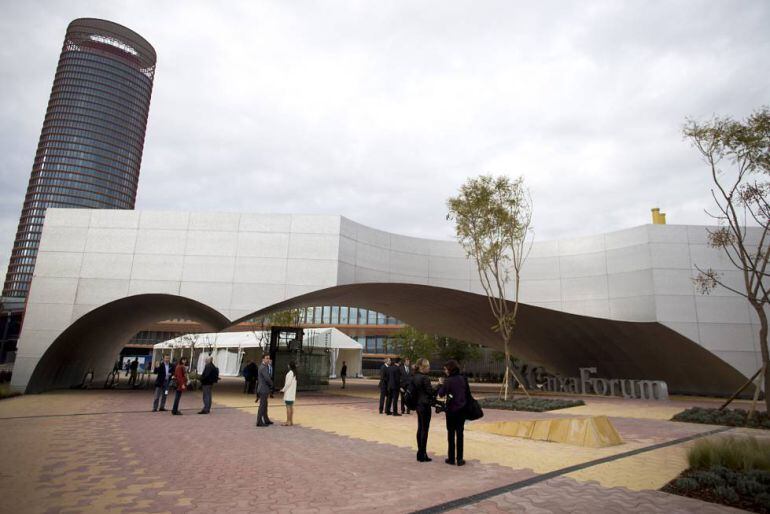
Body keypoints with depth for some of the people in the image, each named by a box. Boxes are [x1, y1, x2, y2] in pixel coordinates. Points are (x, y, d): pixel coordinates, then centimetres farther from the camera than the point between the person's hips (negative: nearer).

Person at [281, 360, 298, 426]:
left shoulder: (290, 373, -17)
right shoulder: (294, 373, 11)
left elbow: (288, 383, -19)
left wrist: (283, 389, -5)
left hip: (288, 393, -9)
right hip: (292, 393, 9)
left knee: (288, 406, -5)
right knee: (291, 407, 12)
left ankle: (288, 422, -2)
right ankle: (291, 421, 16)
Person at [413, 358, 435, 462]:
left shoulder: (414, 377, 7)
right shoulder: (424, 378, -19)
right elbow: (431, 392, -16)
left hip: (418, 405, 9)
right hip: (425, 405, -9)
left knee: (420, 429, 15)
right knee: (424, 430, 0)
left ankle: (420, 453, 23)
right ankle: (422, 455, 6)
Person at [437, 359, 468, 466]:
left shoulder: (448, 381, -14)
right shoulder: (463, 379, 1)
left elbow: (441, 394, -12)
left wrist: (441, 384, 2)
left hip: (451, 409, -4)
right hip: (462, 409, 4)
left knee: (451, 434, 8)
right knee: (460, 434, 9)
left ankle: (451, 458, 13)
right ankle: (459, 459, 11)